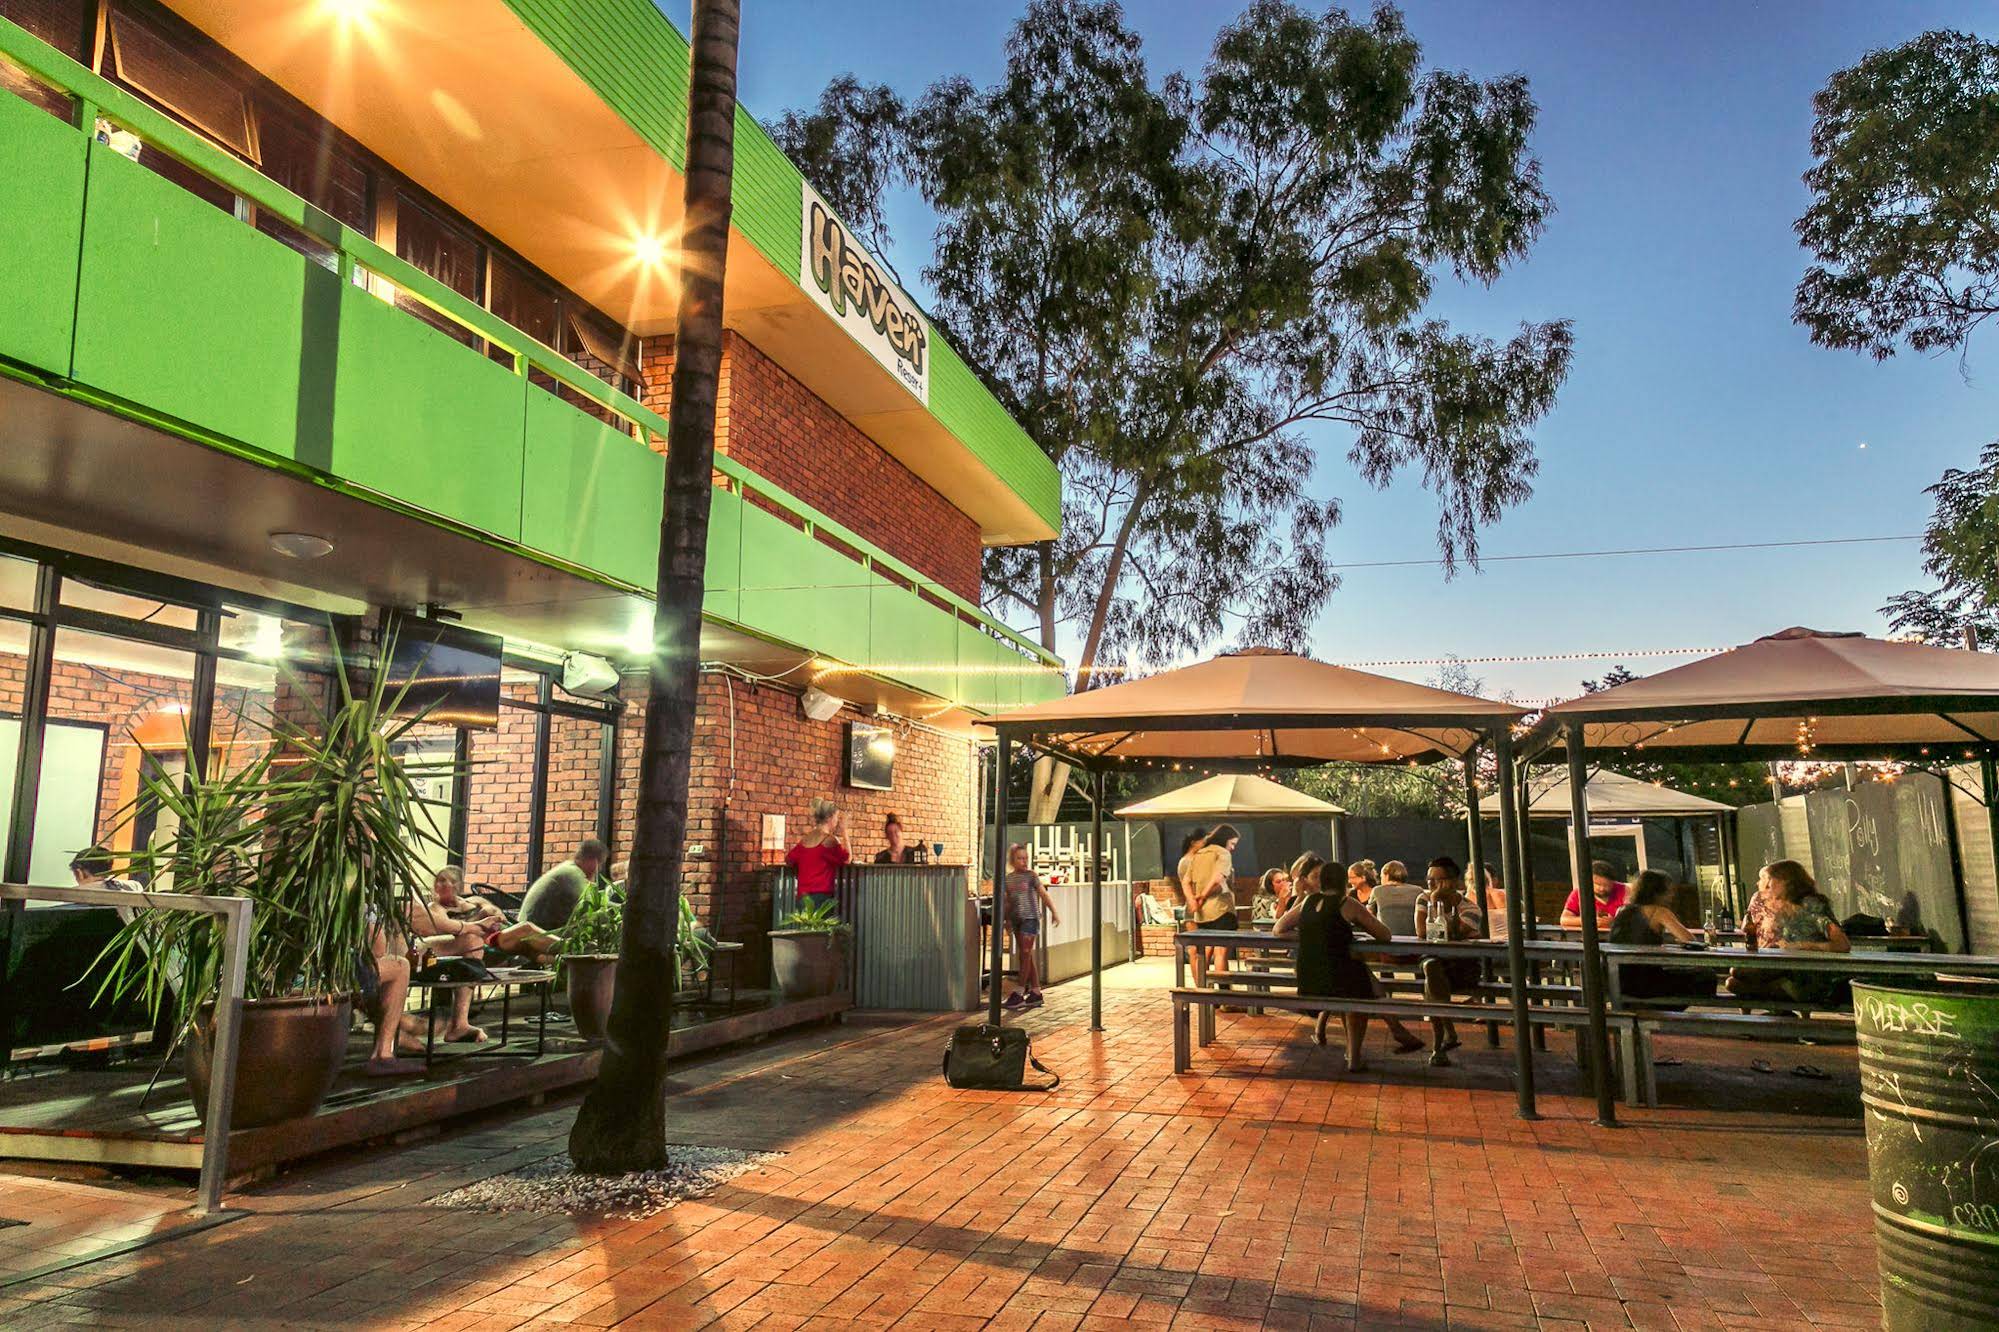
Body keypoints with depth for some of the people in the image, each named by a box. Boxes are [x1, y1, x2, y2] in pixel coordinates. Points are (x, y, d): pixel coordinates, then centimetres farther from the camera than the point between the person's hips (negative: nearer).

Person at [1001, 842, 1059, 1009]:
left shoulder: (1031, 875, -4)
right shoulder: (1008, 879, 9)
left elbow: (1044, 895, -5)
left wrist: (1054, 912, -11)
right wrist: (1008, 919, 15)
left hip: (1030, 917, -6)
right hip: (1016, 919, 6)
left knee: (1025, 954, -7)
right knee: (1026, 956, 8)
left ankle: (1019, 993, -6)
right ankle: (1036, 992, 15)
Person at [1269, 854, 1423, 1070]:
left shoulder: (1307, 901, 10)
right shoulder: (1347, 904, -3)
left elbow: (1277, 931, 18)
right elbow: (1386, 935, 4)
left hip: (1307, 986, 5)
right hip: (1337, 982, -5)